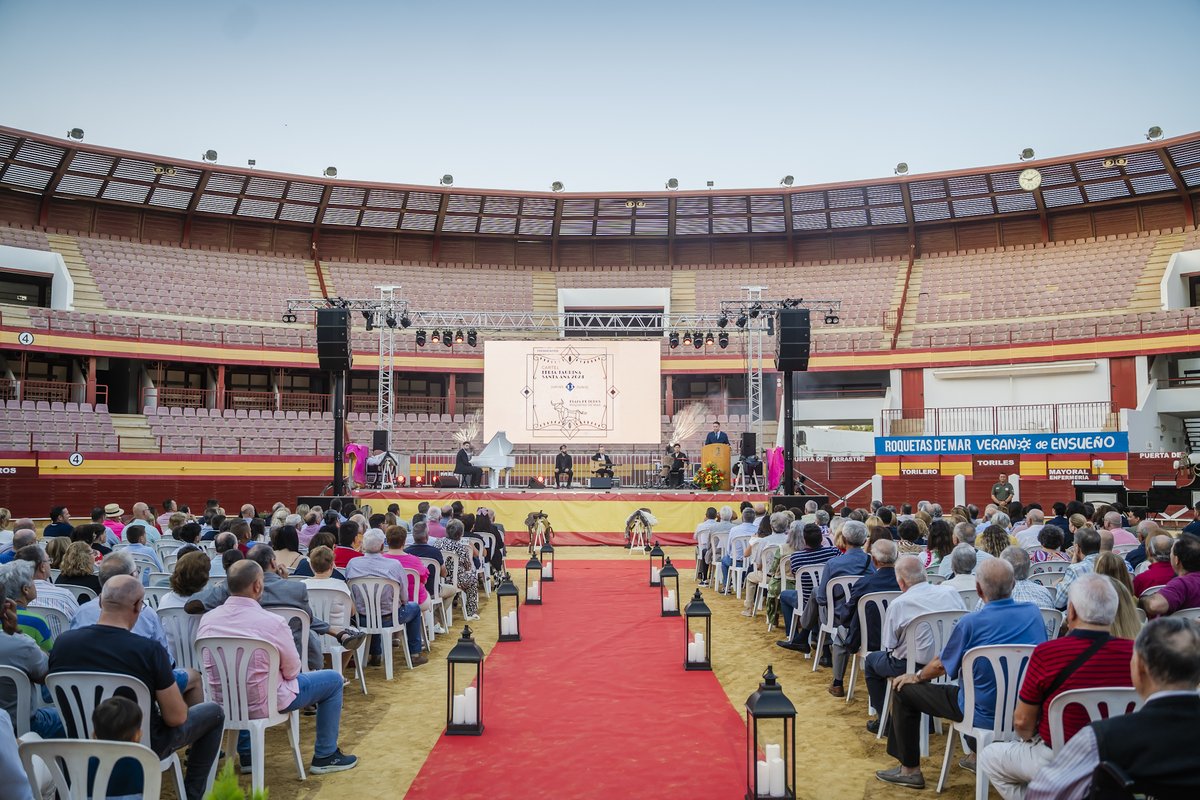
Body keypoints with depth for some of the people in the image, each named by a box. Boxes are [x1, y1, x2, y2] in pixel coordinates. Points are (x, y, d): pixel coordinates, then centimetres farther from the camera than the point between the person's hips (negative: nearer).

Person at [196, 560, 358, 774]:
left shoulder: (207, 619, -8)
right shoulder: (273, 622, -23)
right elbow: (292, 671, -10)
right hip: (261, 705, -5)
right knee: (334, 679, 11)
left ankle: (246, 753, 39)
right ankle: (325, 756, 21)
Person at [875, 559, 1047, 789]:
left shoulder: (970, 623, -21)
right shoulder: (1034, 613, -7)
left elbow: (941, 666, -6)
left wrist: (917, 676, 15)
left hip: (985, 714, -6)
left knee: (903, 689, 8)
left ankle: (909, 770, 15)